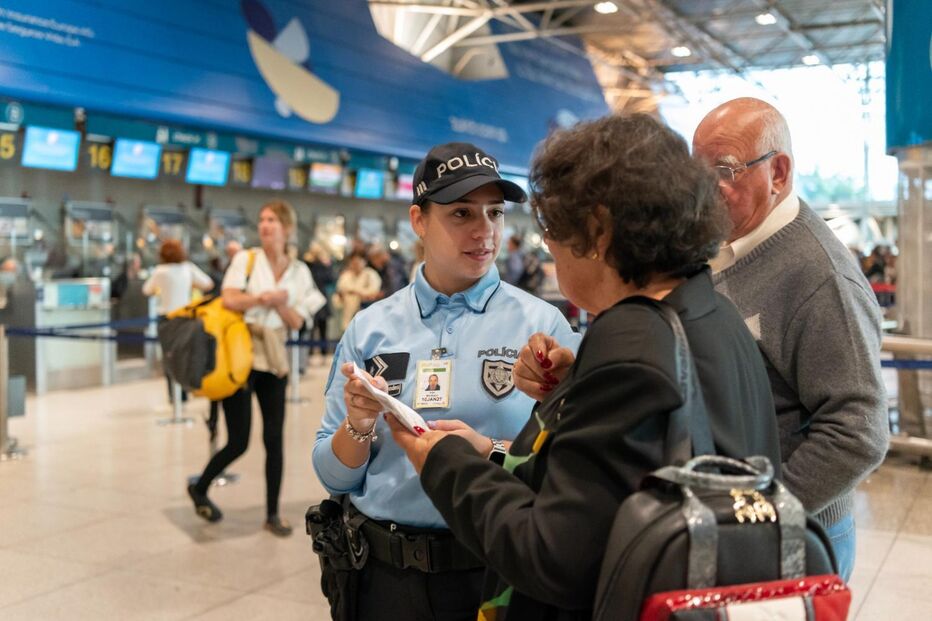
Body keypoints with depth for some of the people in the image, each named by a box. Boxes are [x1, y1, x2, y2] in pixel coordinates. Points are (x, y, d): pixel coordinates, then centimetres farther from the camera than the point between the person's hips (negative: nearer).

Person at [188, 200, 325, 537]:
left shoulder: (299, 272, 6)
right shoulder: (246, 259, -2)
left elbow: (296, 322, 0)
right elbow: (229, 299, -15)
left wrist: (276, 303, -16)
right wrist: (266, 297, -20)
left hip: (273, 361, 3)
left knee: (274, 439, 3)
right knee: (238, 442, -1)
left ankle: (273, 514, 14)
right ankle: (199, 489, 26)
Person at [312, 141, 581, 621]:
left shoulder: (543, 326, -7)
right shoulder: (370, 328, 0)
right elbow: (334, 476, 3)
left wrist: (490, 453, -22)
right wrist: (358, 427, -16)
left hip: (494, 575, -2)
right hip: (382, 575, 2)